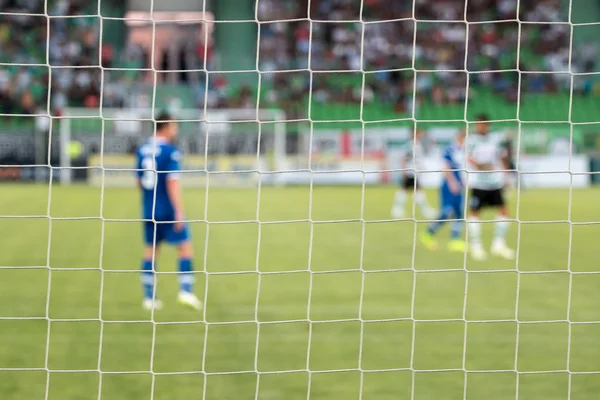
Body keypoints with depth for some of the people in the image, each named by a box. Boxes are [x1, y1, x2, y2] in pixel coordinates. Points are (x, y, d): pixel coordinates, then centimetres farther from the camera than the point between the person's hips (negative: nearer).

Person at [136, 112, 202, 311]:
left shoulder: (142, 150, 10)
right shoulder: (170, 151, -11)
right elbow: (172, 182, -18)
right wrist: (179, 212, -18)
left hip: (148, 210, 6)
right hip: (167, 210, -6)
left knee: (150, 249, 11)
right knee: (185, 246, 3)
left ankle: (149, 297, 9)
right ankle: (186, 290, -6)